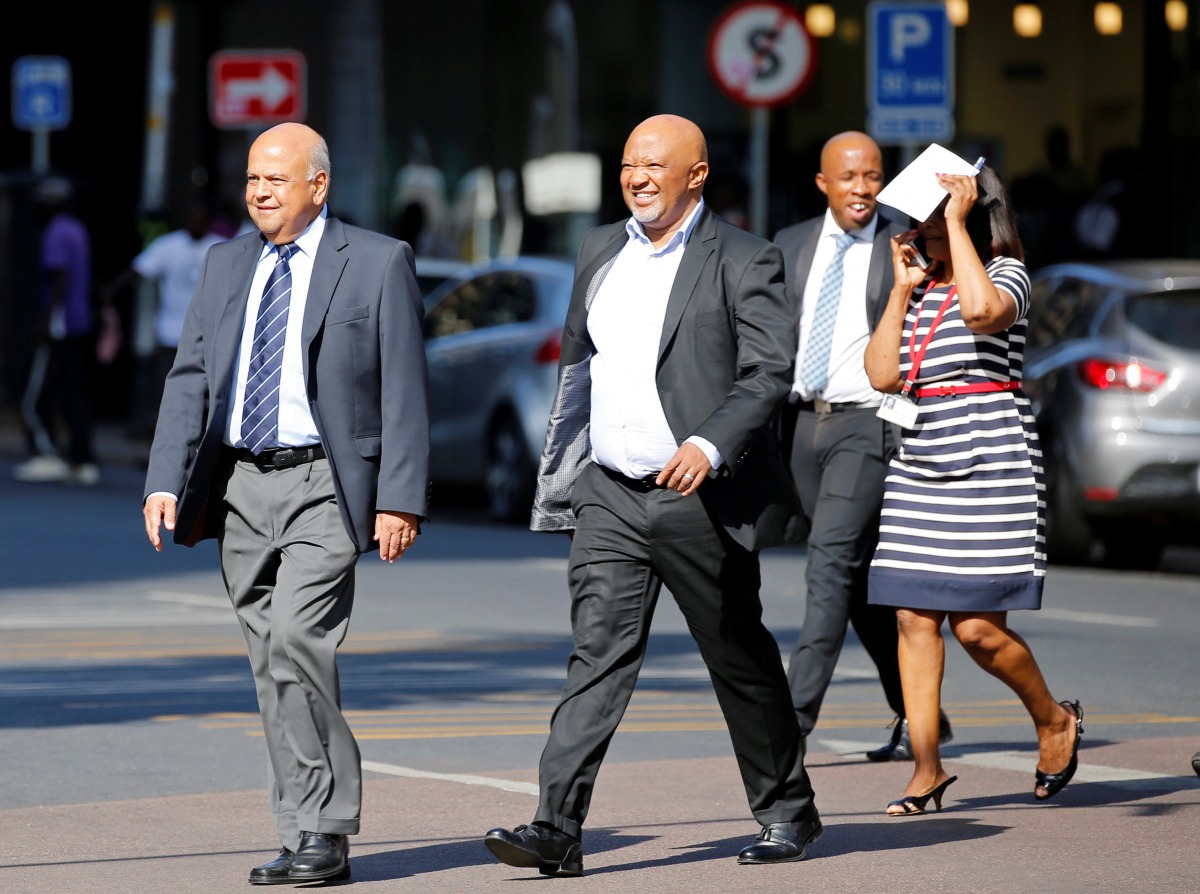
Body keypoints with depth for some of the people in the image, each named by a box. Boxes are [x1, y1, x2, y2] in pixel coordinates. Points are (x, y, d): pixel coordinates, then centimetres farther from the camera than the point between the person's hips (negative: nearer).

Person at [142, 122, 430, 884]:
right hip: (240, 488, 5)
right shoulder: (226, 264, 13)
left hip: (323, 485, -5)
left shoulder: (377, 262, 0)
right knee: (274, 668, 6)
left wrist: (401, 499, -11)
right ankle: (317, 836, 12)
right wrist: (167, 482, -1)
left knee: (297, 644, -18)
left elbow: (405, 389, -4)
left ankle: (318, 835, -12)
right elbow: (190, 379, 11)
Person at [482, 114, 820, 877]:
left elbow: (771, 370, -13)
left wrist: (711, 445, -27)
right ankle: (558, 828, -15)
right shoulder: (601, 251, 13)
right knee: (599, 652, -7)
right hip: (611, 497, 4)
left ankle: (788, 813, 25)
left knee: (741, 662, 8)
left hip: (702, 499, -4)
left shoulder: (742, 261, -6)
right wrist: (563, 478, 21)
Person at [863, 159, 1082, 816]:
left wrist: (958, 223, -18)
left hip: (989, 467, -6)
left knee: (977, 626, -8)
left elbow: (983, 311, -28)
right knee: (914, 618, 1)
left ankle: (1055, 720, 18)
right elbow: (882, 373, 6)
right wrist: (902, 287, 4)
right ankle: (926, 768, 7)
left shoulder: (1007, 274, -3)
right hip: (919, 468, 6)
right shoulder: (922, 289, 15)